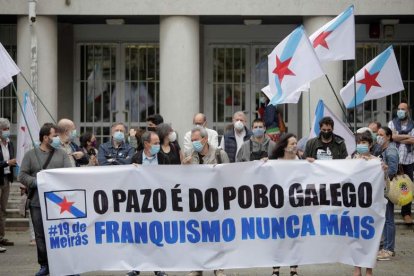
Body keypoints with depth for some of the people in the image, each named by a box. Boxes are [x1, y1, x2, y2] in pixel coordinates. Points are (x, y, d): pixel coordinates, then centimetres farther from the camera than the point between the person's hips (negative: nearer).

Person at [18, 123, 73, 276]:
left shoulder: (62, 154, 10)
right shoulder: (31, 154, 8)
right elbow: (22, 175, 3)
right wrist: (37, 182, -12)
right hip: (37, 202, 0)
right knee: (41, 234, 5)